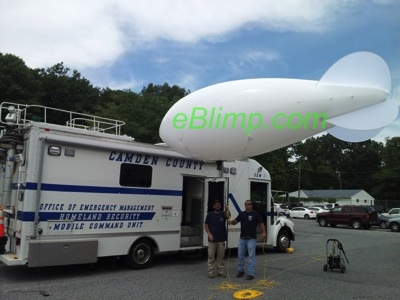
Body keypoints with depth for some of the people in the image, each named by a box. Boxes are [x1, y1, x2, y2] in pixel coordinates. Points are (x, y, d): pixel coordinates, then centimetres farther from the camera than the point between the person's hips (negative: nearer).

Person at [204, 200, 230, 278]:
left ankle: (220, 271, 20)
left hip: (221, 239, 2)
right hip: (212, 239, -2)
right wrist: (209, 234, -12)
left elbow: (229, 216, -20)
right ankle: (210, 271, 11)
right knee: (211, 256, 3)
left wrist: (227, 210, -41)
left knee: (220, 256, 10)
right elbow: (206, 225, 1)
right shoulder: (210, 214, 0)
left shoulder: (223, 214, 3)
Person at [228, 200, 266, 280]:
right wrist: (231, 221, -16)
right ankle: (241, 271, 26)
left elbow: (261, 223, -6)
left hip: (251, 239, -4)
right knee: (240, 255, 12)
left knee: (251, 256, -1)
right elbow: (235, 222, 7)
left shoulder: (255, 214, -3)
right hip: (242, 238, 5)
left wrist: (263, 232, -20)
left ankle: (250, 273, 5)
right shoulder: (241, 214, 9)